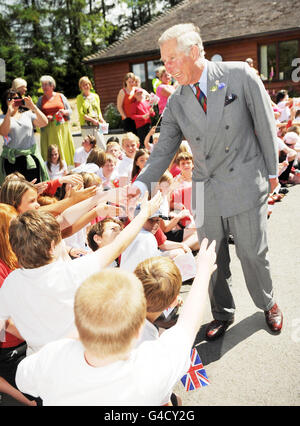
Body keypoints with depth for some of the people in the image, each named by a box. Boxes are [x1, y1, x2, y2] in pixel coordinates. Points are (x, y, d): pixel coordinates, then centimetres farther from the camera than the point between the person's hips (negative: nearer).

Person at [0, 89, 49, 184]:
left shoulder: (28, 114, 13)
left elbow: (44, 123, -1)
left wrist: (33, 107, -11)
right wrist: (9, 113, -19)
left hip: (31, 159, 2)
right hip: (11, 160, -1)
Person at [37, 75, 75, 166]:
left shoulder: (61, 96, 10)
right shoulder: (41, 99, 12)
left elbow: (70, 111, 10)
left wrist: (64, 112, -11)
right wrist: (45, 118, -9)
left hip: (62, 128, 0)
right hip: (48, 129, 0)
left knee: (64, 148, -4)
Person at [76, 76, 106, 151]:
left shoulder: (95, 96, 14)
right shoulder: (80, 98, 1)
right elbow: (81, 114, -6)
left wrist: (102, 120, -3)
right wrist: (93, 120, -15)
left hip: (97, 126, 4)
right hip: (86, 127, -3)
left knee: (102, 146, -4)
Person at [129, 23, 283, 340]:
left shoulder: (239, 75, -6)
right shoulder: (176, 103, 2)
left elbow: (265, 124, -1)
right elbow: (164, 151, 2)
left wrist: (271, 171, 2)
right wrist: (141, 183, -13)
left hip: (245, 185, -3)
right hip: (206, 192, 3)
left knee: (252, 253, 10)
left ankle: (268, 305, 40)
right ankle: (222, 314, 36)